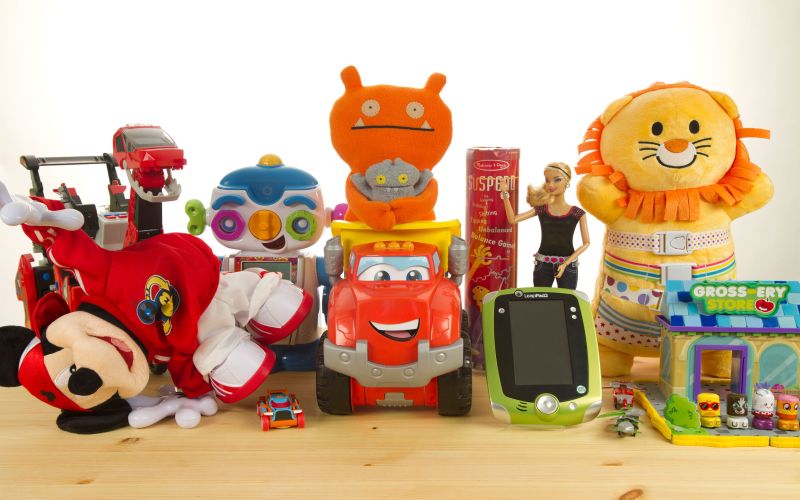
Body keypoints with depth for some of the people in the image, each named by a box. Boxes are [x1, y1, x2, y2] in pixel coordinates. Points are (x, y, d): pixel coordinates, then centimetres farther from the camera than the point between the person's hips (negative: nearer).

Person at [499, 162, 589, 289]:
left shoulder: (577, 213, -3)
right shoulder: (541, 209, 3)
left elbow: (586, 243, -3)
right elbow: (513, 219, -4)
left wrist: (566, 263, -13)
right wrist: (505, 193, -13)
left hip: (568, 265, -2)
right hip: (543, 264, 2)